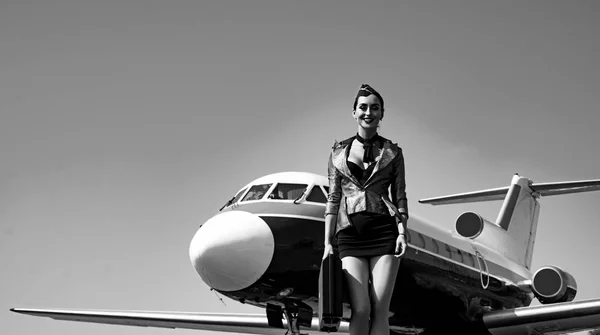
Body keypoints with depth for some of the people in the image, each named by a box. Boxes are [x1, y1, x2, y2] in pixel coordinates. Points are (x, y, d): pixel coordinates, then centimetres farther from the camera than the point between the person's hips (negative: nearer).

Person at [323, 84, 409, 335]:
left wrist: (402, 231, -6)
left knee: (379, 309, -8)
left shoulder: (392, 152, 11)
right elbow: (333, 199, 10)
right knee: (360, 308, -12)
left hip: (384, 230, 0)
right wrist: (328, 242, 4)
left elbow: (400, 197, 9)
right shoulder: (338, 152, 12)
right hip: (350, 230, 0)